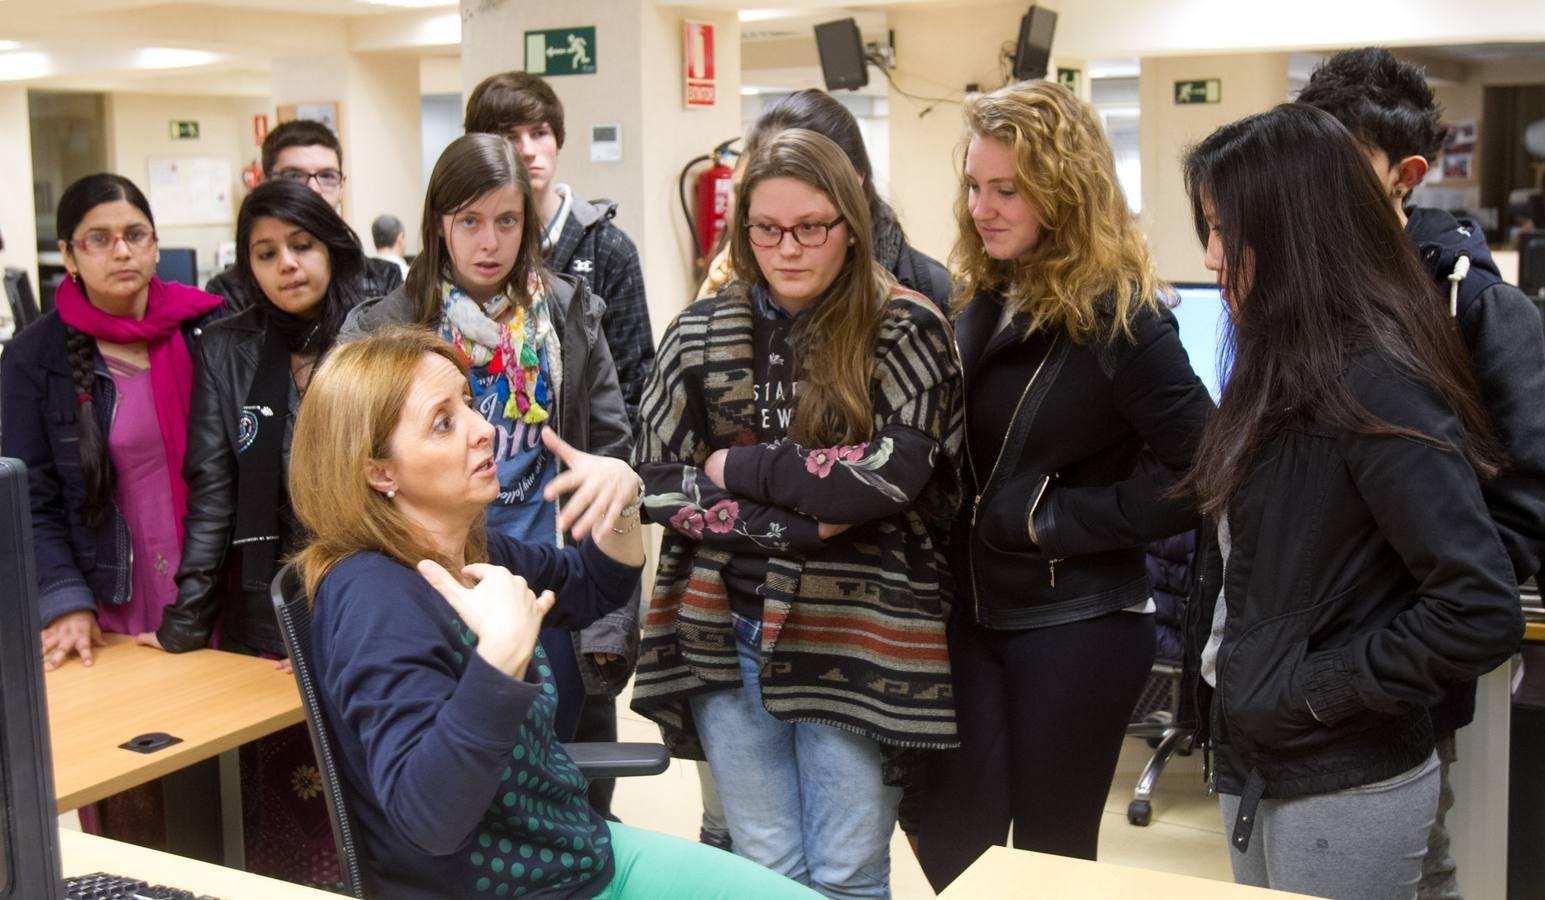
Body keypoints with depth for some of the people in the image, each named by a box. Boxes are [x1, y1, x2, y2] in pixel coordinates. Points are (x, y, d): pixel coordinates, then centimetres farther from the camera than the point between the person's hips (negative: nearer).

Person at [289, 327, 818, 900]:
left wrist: (621, 500, 1)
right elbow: (425, 815, -34)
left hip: (580, 850, 9)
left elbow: (593, 588, 20)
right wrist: (501, 652, -42)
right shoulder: (373, 598, -25)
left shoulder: (468, 549, 3)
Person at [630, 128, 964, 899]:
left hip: (856, 640, -2)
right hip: (724, 636, 3)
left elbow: (892, 474, -16)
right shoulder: (698, 334, 4)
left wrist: (738, 466, -9)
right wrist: (795, 526, -12)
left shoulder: (906, 329, -4)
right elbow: (659, 480, -1)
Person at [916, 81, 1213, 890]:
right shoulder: (976, 302, 5)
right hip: (973, 611, 6)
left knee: (1050, 854, 7)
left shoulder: (1118, 316, -15)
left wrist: (1061, 520, -16)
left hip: (1075, 625, -6)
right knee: (951, 847, 7)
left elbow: (1194, 469, -19)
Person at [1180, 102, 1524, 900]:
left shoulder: (1371, 386, -21)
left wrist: (1317, 692, -19)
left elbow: (1483, 611, -26)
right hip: (1258, 765, 8)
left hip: (1344, 787, -8)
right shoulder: (1289, 370, 6)